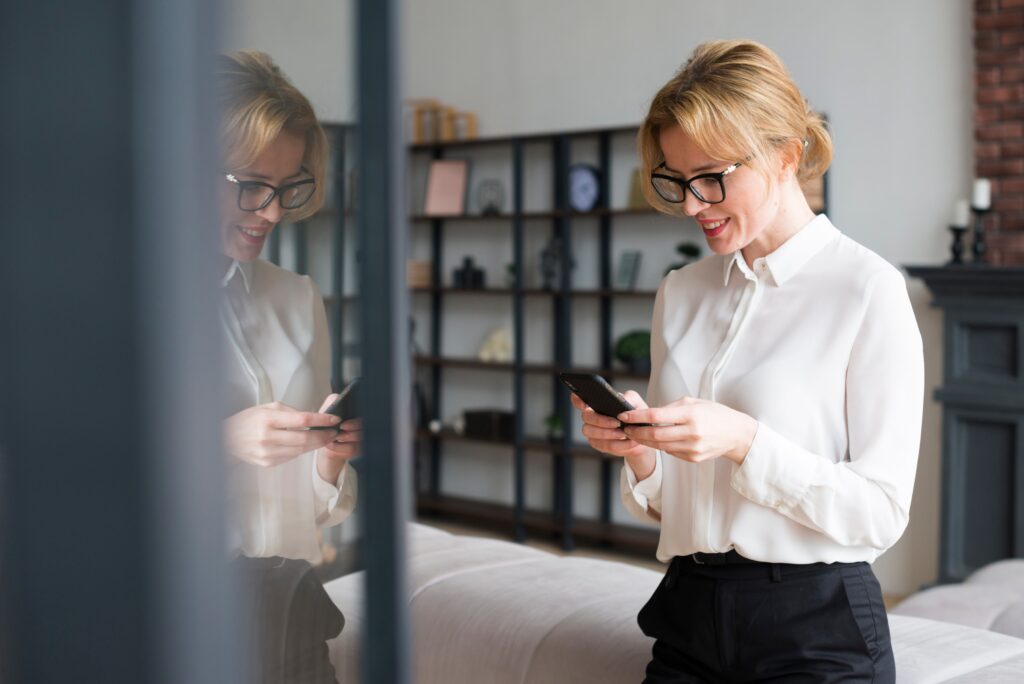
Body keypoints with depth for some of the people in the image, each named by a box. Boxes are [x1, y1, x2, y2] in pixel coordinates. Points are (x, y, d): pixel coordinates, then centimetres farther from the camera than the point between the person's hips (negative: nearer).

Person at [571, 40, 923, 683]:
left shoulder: (867, 290, -7)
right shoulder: (682, 292, 10)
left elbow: (881, 512, -9)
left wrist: (744, 441, -20)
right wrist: (639, 450, -6)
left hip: (816, 631, -4)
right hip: (690, 618, 4)